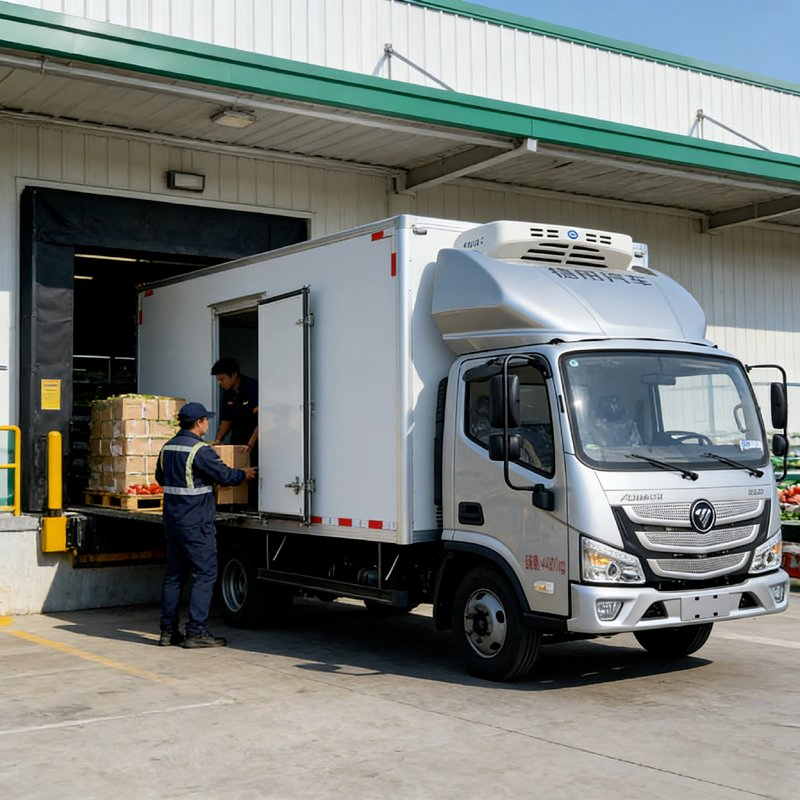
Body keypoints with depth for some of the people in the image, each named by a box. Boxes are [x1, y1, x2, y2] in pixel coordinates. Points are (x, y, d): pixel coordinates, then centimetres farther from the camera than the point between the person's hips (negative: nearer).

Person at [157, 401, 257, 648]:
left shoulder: (168, 447, 11)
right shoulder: (200, 450, -16)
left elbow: (160, 478, 25)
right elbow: (225, 475, -13)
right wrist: (244, 474, 7)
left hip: (172, 520, 9)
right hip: (196, 523, -9)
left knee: (174, 575, 13)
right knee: (204, 575, -2)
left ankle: (168, 631, 16)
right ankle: (196, 632, -3)